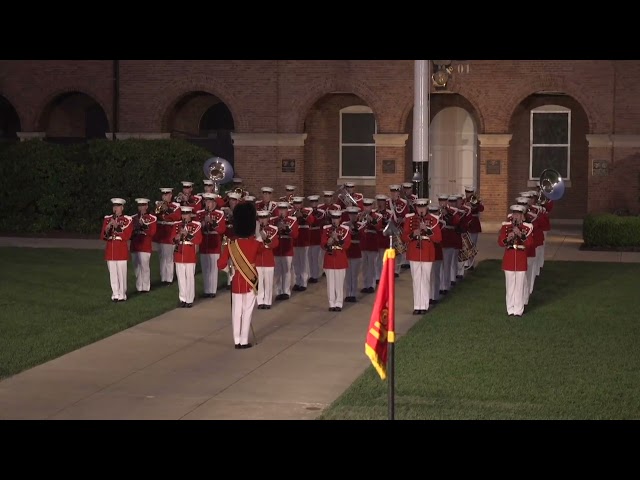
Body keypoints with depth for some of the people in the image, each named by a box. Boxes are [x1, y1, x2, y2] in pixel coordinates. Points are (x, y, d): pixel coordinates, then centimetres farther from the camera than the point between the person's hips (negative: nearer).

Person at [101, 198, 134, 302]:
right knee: (112, 273, 4)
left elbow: (126, 236, -8)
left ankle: (122, 295, 4)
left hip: (121, 250, -3)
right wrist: (108, 226, -14)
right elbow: (103, 236, 4)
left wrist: (116, 226, -17)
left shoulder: (128, 220, -1)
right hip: (110, 249, 3)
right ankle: (115, 294, 11)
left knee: (121, 272, -3)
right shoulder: (107, 219, 9)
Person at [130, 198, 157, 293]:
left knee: (144, 267, -7)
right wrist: (135, 228, -9)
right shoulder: (133, 218, 12)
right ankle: (138, 286, 16)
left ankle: (145, 287, -1)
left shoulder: (152, 218, 1)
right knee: (136, 267, 8)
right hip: (134, 246, 4)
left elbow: (152, 232, -7)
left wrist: (143, 226, -17)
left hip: (145, 247, -4)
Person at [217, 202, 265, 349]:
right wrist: (255, 236, 18)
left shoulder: (230, 244, -10)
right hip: (250, 282, -1)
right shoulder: (255, 244, -11)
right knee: (247, 312, 5)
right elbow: (262, 246, 15)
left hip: (236, 282, 1)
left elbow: (221, 265, -8)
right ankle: (244, 341, 6)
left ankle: (237, 341, 13)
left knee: (236, 311, 10)